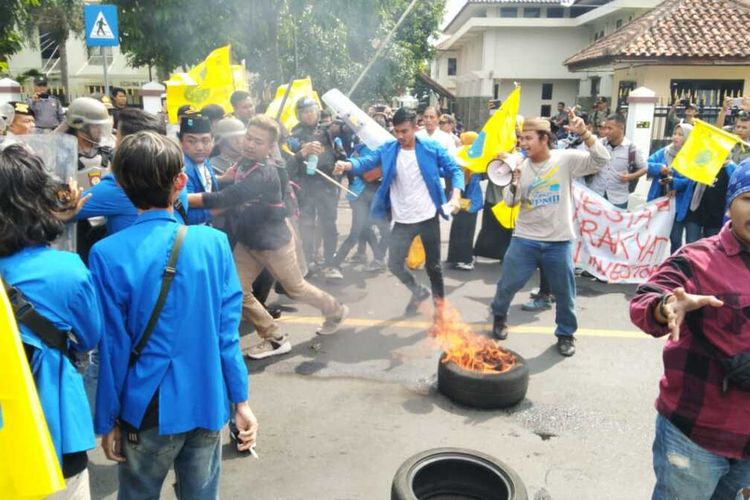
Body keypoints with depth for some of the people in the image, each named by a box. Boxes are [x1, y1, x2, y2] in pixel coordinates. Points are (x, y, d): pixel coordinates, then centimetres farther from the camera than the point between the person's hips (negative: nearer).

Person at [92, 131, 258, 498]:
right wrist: (241, 400, 2)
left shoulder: (108, 254, -13)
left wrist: (106, 421, 3)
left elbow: (113, 347, -9)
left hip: (149, 409, -1)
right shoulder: (214, 242, -8)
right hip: (207, 404, 2)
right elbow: (228, 329, -6)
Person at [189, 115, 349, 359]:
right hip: (247, 241, 8)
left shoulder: (264, 174, -31)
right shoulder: (244, 163, -1)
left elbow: (225, 198, -41)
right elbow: (233, 201, 11)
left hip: (274, 242, -8)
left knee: (296, 290, 12)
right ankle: (274, 339, 16)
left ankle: (336, 311, 40)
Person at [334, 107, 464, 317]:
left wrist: (455, 196, -20)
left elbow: (455, 171, -4)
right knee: (395, 264, 3)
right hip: (402, 221, 2)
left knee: (433, 265, 10)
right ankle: (419, 292, 32)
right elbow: (366, 162, -12)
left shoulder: (432, 148, -7)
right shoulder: (387, 149, -3)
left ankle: (440, 304, 31)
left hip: (428, 217, -2)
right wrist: (347, 165, -35)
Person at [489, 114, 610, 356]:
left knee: (564, 292, 10)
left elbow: (601, 160, -16)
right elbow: (510, 202, 0)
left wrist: (584, 133, -28)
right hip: (525, 239, 2)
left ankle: (566, 333, 31)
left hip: (559, 241, -1)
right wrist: (514, 184, -21)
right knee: (508, 283, 10)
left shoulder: (566, 159, -7)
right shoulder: (521, 166, -1)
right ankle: (499, 317, 38)